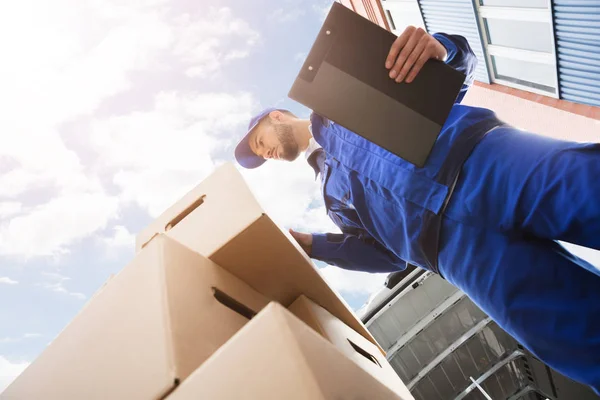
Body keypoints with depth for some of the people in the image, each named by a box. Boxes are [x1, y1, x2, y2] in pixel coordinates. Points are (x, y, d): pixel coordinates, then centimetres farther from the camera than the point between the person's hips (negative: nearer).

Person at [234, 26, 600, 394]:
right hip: (456, 241, 2)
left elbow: (461, 65, 18)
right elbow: (388, 252, 22)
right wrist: (308, 244, 15)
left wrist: (442, 48, -7)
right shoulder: (332, 192, 32)